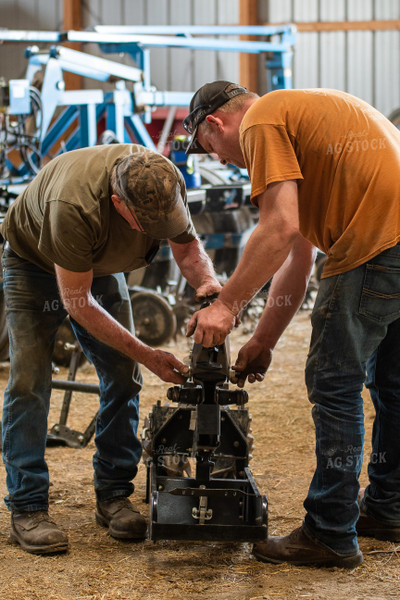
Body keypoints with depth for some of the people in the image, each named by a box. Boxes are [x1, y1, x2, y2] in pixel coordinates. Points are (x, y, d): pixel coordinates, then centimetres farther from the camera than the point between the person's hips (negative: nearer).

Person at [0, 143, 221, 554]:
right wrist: (147, 355, -32)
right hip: (35, 262, -5)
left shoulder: (167, 185, -28)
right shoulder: (74, 205, -44)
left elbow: (187, 245, -7)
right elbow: (76, 302, -33)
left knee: (123, 378, -4)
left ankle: (114, 497, 5)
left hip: (101, 266, 5)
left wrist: (207, 281, -31)